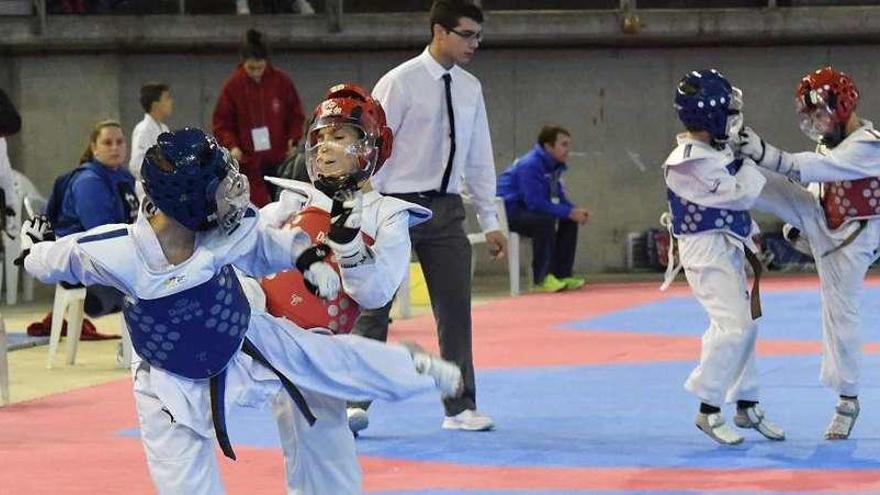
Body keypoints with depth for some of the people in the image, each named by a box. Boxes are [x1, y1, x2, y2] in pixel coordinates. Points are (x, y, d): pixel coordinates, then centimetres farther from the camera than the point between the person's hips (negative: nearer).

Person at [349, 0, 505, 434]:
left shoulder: (470, 89, 7)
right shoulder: (401, 82, -10)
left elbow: (479, 158, 13)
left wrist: (490, 221, 12)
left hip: (445, 210, 5)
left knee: (455, 308, 7)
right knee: (373, 308, 0)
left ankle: (459, 408, 16)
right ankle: (355, 403, 9)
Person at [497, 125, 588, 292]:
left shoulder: (554, 166, 5)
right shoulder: (530, 165, -24)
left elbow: (559, 197, 11)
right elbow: (535, 203, -31)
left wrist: (576, 210, -10)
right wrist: (569, 212, -28)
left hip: (527, 209, 10)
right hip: (507, 211, -10)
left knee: (569, 221, 3)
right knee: (545, 220, -33)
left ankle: (561, 274, 5)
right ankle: (543, 278, -25)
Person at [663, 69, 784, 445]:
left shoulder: (712, 153, 8)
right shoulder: (691, 162, -22)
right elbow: (741, 194, -21)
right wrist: (752, 162, -5)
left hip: (728, 248, 10)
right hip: (706, 251, -10)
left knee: (742, 324, 15)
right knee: (734, 326, -16)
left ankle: (747, 404, 26)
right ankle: (709, 411, -8)